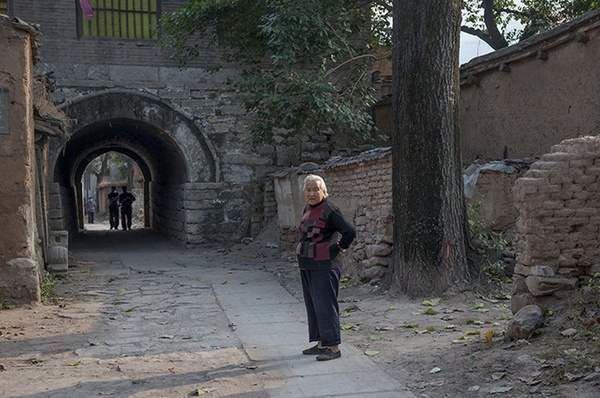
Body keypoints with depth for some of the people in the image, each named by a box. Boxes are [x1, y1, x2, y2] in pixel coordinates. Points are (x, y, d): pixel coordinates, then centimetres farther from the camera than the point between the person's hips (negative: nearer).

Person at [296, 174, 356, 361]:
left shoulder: (329, 210, -16)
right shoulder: (308, 209, 12)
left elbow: (350, 232, -19)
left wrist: (339, 249, -8)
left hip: (324, 267, -9)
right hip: (307, 266, 9)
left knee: (324, 306, -8)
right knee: (312, 306, 14)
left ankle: (333, 347, -2)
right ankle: (321, 344, 23)